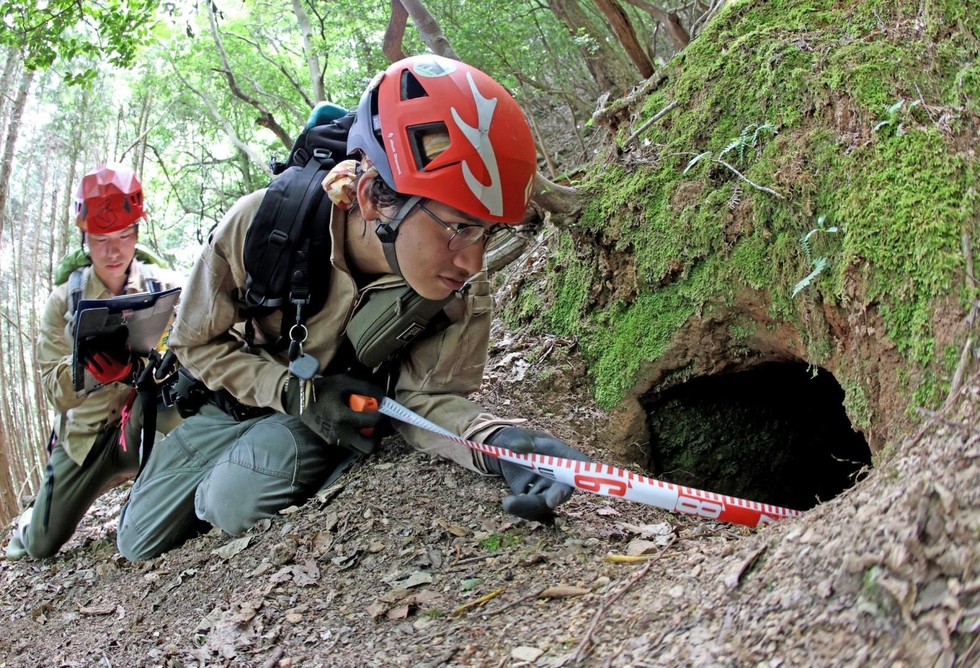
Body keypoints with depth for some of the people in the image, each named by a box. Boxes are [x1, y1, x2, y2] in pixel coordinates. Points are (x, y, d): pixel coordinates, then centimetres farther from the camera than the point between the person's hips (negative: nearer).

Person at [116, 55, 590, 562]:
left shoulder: (464, 295, -29)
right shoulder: (263, 222, -33)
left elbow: (424, 396, -25)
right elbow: (197, 342, -18)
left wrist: (497, 442, -47)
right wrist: (295, 393, -32)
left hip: (350, 417, 0)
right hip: (239, 399, 1)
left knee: (238, 504, -28)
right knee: (139, 545, 10)